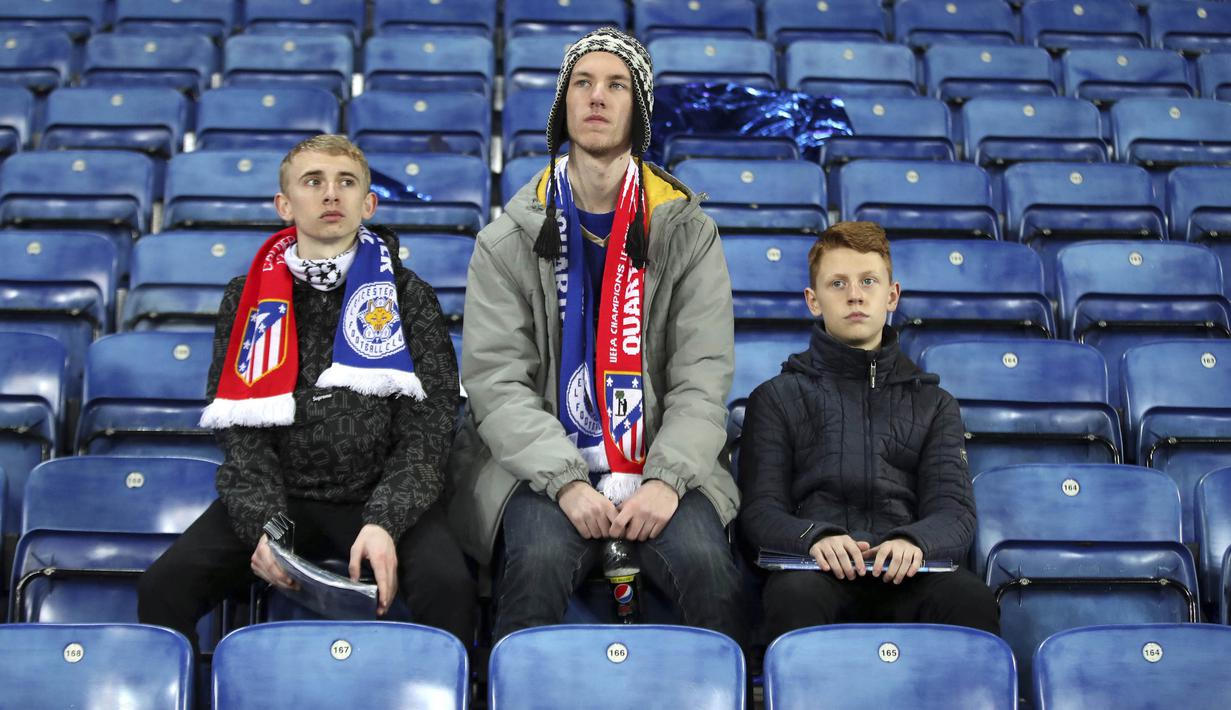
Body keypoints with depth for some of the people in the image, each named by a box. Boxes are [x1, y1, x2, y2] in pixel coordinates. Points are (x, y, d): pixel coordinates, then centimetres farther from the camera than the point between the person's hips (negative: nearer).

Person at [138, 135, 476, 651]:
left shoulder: (406, 295, 5)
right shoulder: (249, 297, 9)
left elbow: (427, 427, -3)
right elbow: (239, 427, 2)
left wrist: (384, 523, -18)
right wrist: (262, 524, -15)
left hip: (378, 496, -1)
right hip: (275, 496, 2)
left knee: (448, 587, -28)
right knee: (163, 587, -20)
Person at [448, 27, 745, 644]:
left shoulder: (686, 231, 8)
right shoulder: (510, 240, 5)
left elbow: (703, 379, 1)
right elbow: (495, 379, -4)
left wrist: (667, 479, -17)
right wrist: (567, 481, -19)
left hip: (659, 462, 1)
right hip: (541, 465, -1)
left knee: (705, 562, -26)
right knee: (540, 559, -31)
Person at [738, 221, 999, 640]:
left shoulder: (934, 404, 25)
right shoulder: (777, 398, 19)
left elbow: (955, 513, 11)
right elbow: (760, 512, 7)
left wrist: (914, 540, -15)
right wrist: (815, 536, -17)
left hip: (905, 575, 2)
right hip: (819, 571, -1)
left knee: (972, 598, -33)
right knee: (796, 595, -37)